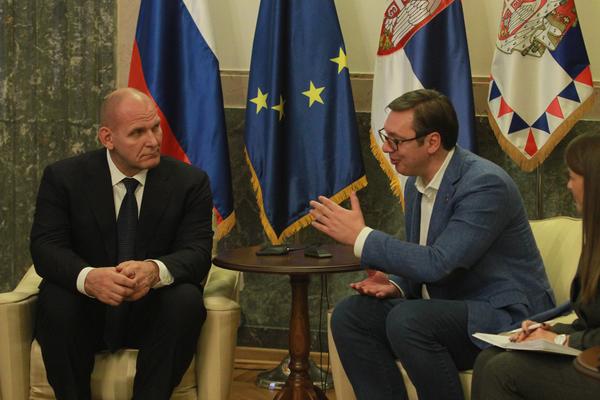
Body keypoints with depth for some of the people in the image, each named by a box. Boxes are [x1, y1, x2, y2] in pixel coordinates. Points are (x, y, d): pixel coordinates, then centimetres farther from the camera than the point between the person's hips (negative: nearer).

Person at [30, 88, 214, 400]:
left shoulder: (190, 182, -4)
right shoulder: (63, 177, -4)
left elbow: (197, 253, -13)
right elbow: (45, 247, -14)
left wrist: (155, 270, -38)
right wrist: (89, 278, -37)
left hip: (152, 314, 1)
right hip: (86, 311, 0)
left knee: (187, 299, -30)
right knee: (54, 297, -31)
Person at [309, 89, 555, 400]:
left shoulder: (485, 184, -19)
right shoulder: (416, 183, 8)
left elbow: (437, 264, -27)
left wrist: (360, 236, -21)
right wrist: (395, 285, -4)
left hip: (506, 317, -8)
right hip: (447, 310, 8)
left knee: (407, 319, -32)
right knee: (349, 315, -10)